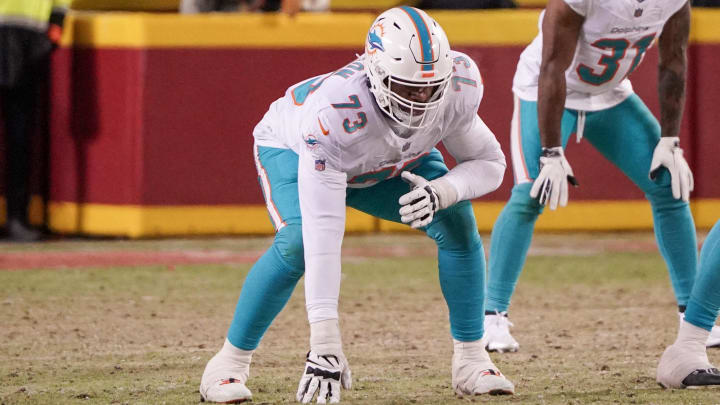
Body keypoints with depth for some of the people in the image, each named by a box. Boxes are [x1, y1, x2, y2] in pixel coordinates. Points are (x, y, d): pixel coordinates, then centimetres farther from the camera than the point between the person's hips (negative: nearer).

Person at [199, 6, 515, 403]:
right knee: (297, 241, -31)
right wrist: (325, 342, -52)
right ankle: (229, 362, -14)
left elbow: (489, 163, -16)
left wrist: (441, 191, -41)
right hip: (290, 147, -4)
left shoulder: (458, 85, -33)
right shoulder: (336, 113, -47)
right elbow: (323, 233, -49)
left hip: (391, 162, 4)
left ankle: (471, 360, -2)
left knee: (457, 221, -17)